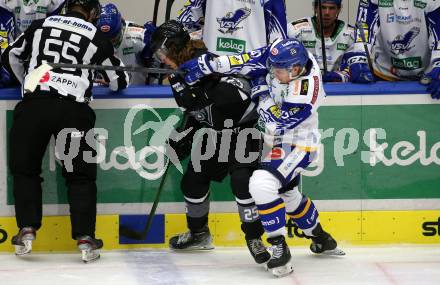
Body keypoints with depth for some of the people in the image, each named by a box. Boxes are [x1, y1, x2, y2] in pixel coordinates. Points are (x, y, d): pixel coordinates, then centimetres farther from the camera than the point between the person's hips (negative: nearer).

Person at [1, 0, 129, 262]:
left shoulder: (40, 26, 18)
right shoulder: (96, 37, 13)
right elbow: (119, 81, 20)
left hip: (34, 104, 1)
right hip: (73, 109, -1)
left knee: (25, 168, 16)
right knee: (81, 175, 9)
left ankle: (27, 230, 6)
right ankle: (85, 238, 2)